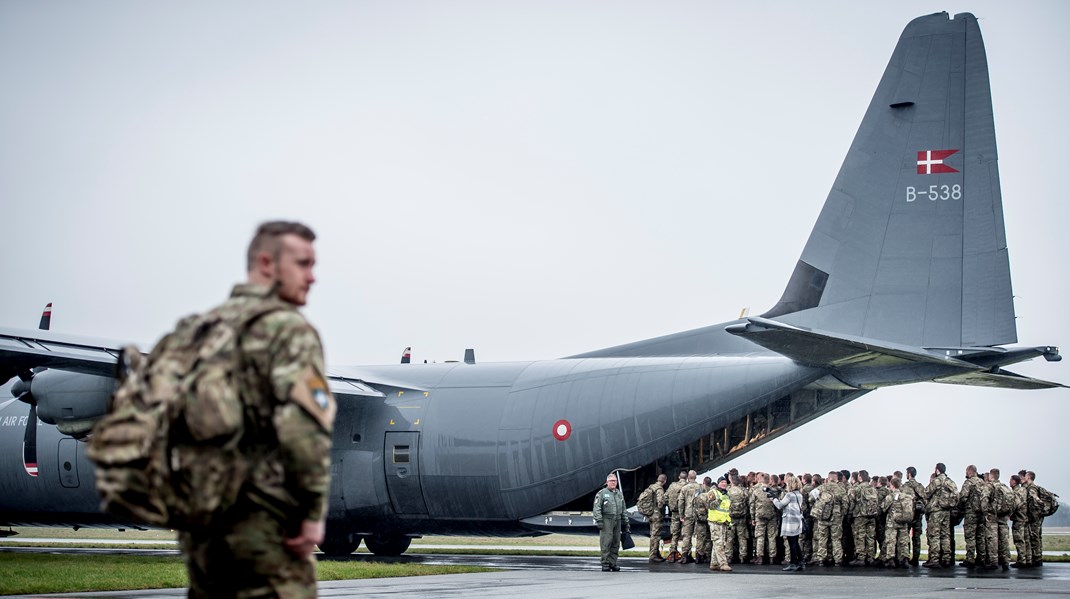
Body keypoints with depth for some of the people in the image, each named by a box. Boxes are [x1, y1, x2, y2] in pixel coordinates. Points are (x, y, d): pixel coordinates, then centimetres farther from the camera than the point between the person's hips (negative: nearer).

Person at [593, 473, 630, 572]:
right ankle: (605, 564, -6)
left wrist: (626, 522, 19)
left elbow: (623, 510, 23)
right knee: (606, 543, -8)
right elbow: (597, 509, -6)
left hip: (617, 521, 6)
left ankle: (612, 563, 12)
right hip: (606, 520, -6)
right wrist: (599, 520, -15)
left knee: (616, 543, 6)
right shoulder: (602, 493, 0)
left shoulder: (619, 494, 19)